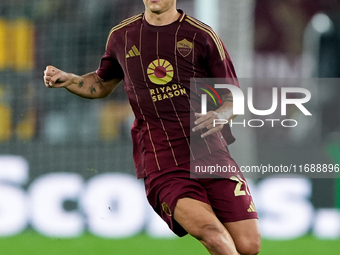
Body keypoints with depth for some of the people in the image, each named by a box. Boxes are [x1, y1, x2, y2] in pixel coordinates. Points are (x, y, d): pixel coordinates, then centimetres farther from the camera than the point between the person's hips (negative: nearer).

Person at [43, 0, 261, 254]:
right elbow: (103, 84, 31)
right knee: (212, 234, -28)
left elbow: (235, 97, 11)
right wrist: (67, 80, 12)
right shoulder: (122, 35, 13)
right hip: (162, 166, -1)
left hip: (210, 154, 1)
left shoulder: (202, 36, 5)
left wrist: (220, 115, -12)